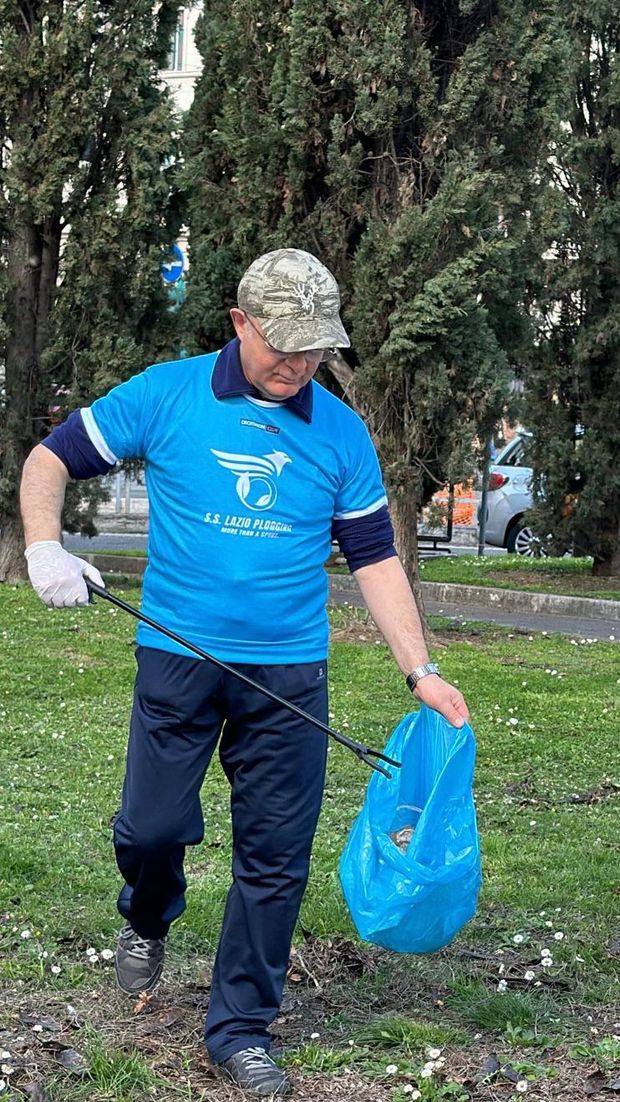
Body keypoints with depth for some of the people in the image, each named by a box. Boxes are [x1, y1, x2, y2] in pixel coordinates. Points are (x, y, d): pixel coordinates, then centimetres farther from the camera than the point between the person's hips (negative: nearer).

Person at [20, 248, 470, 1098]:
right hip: (179, 656, -1)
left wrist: (422, 671, 0)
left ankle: (240, 1028, 19)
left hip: (290, 671, 2)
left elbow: (374, 557, 7)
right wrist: (44, 548, -16)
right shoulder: (167, 395, -2)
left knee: (276, 858, 3)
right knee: (152, 827, 3)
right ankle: (147, 919, 40)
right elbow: (52, 458, 3)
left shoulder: (341, 432, 3)